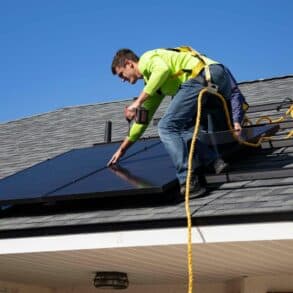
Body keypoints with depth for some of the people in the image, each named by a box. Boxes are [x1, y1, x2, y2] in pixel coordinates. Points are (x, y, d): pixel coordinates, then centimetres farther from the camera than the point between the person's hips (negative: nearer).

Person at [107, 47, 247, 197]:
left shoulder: (147, 58, 9)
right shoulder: (150, 81, 35)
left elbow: (163, 69, -15)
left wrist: (138, 102, -11)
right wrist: (122, 149, 45)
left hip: (203, 76, -10)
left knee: (167, 127, -9)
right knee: (181, 129, 18)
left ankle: (190, 182, -17)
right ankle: (214, 161, 0)